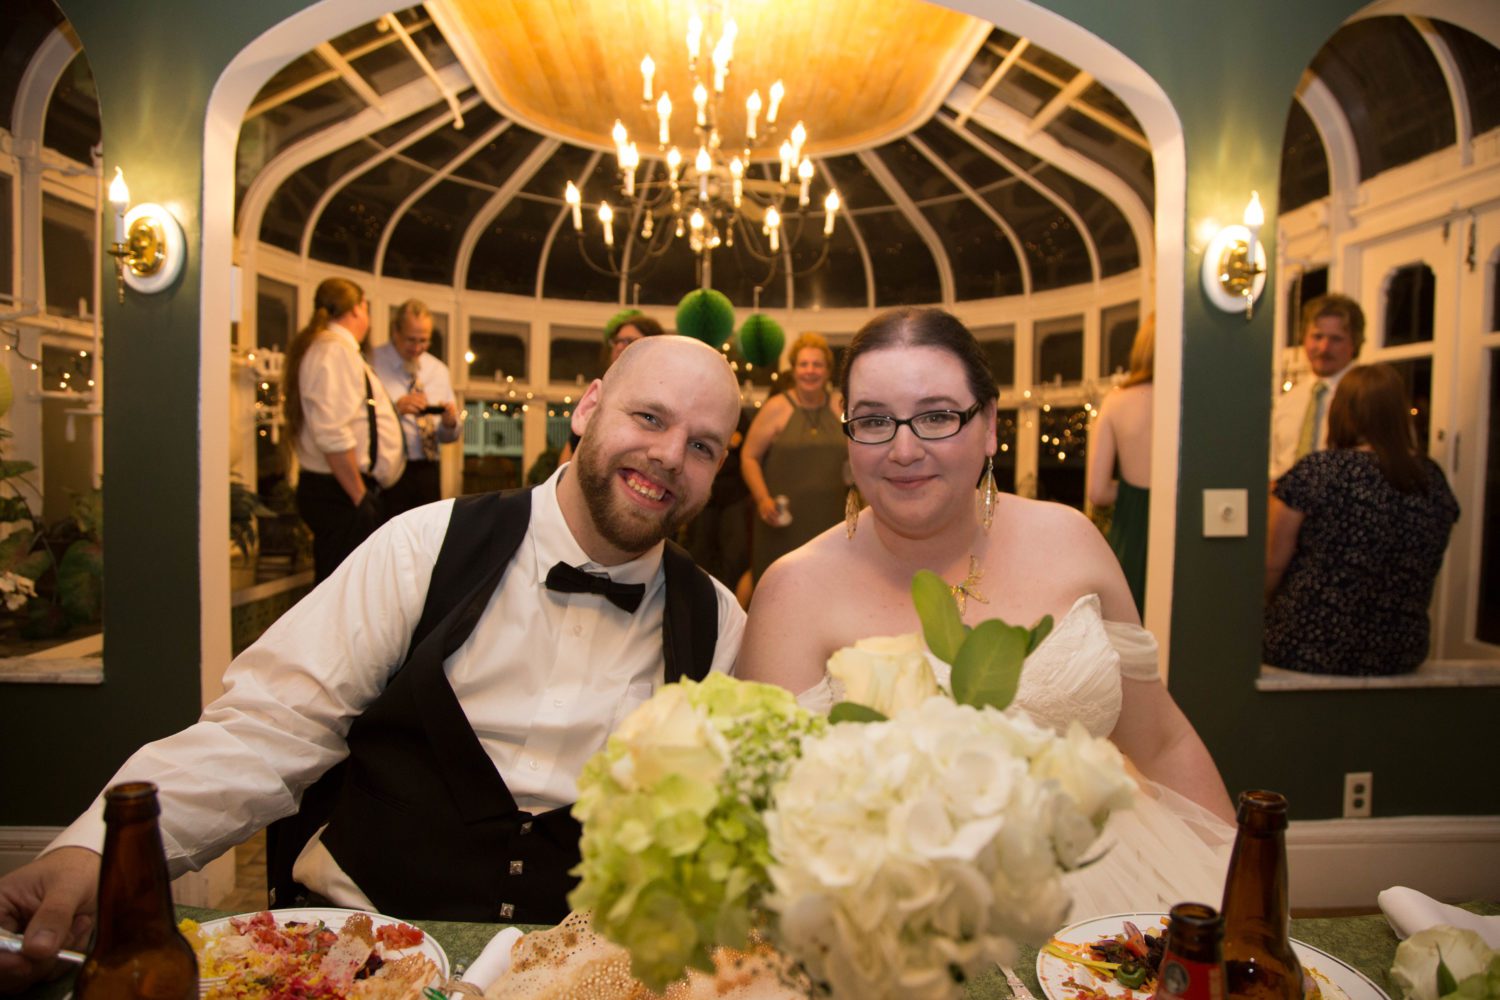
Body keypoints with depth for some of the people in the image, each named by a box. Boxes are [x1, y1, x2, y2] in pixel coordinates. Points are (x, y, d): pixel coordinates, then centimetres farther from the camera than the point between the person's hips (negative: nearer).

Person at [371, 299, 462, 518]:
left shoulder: (439, 371, 14)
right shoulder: (372, 363, -2)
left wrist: (450, 422, -7)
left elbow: (447, 436, 14)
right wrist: (395, 408, -25)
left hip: (428, 471, 5)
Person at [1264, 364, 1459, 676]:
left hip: (1308, 650, -6)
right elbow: (1421, 573, 12)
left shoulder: (1315, 472, -15)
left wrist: (1263, 614, 9)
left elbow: (1272, 565, -9)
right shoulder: (1433, 479, 1)